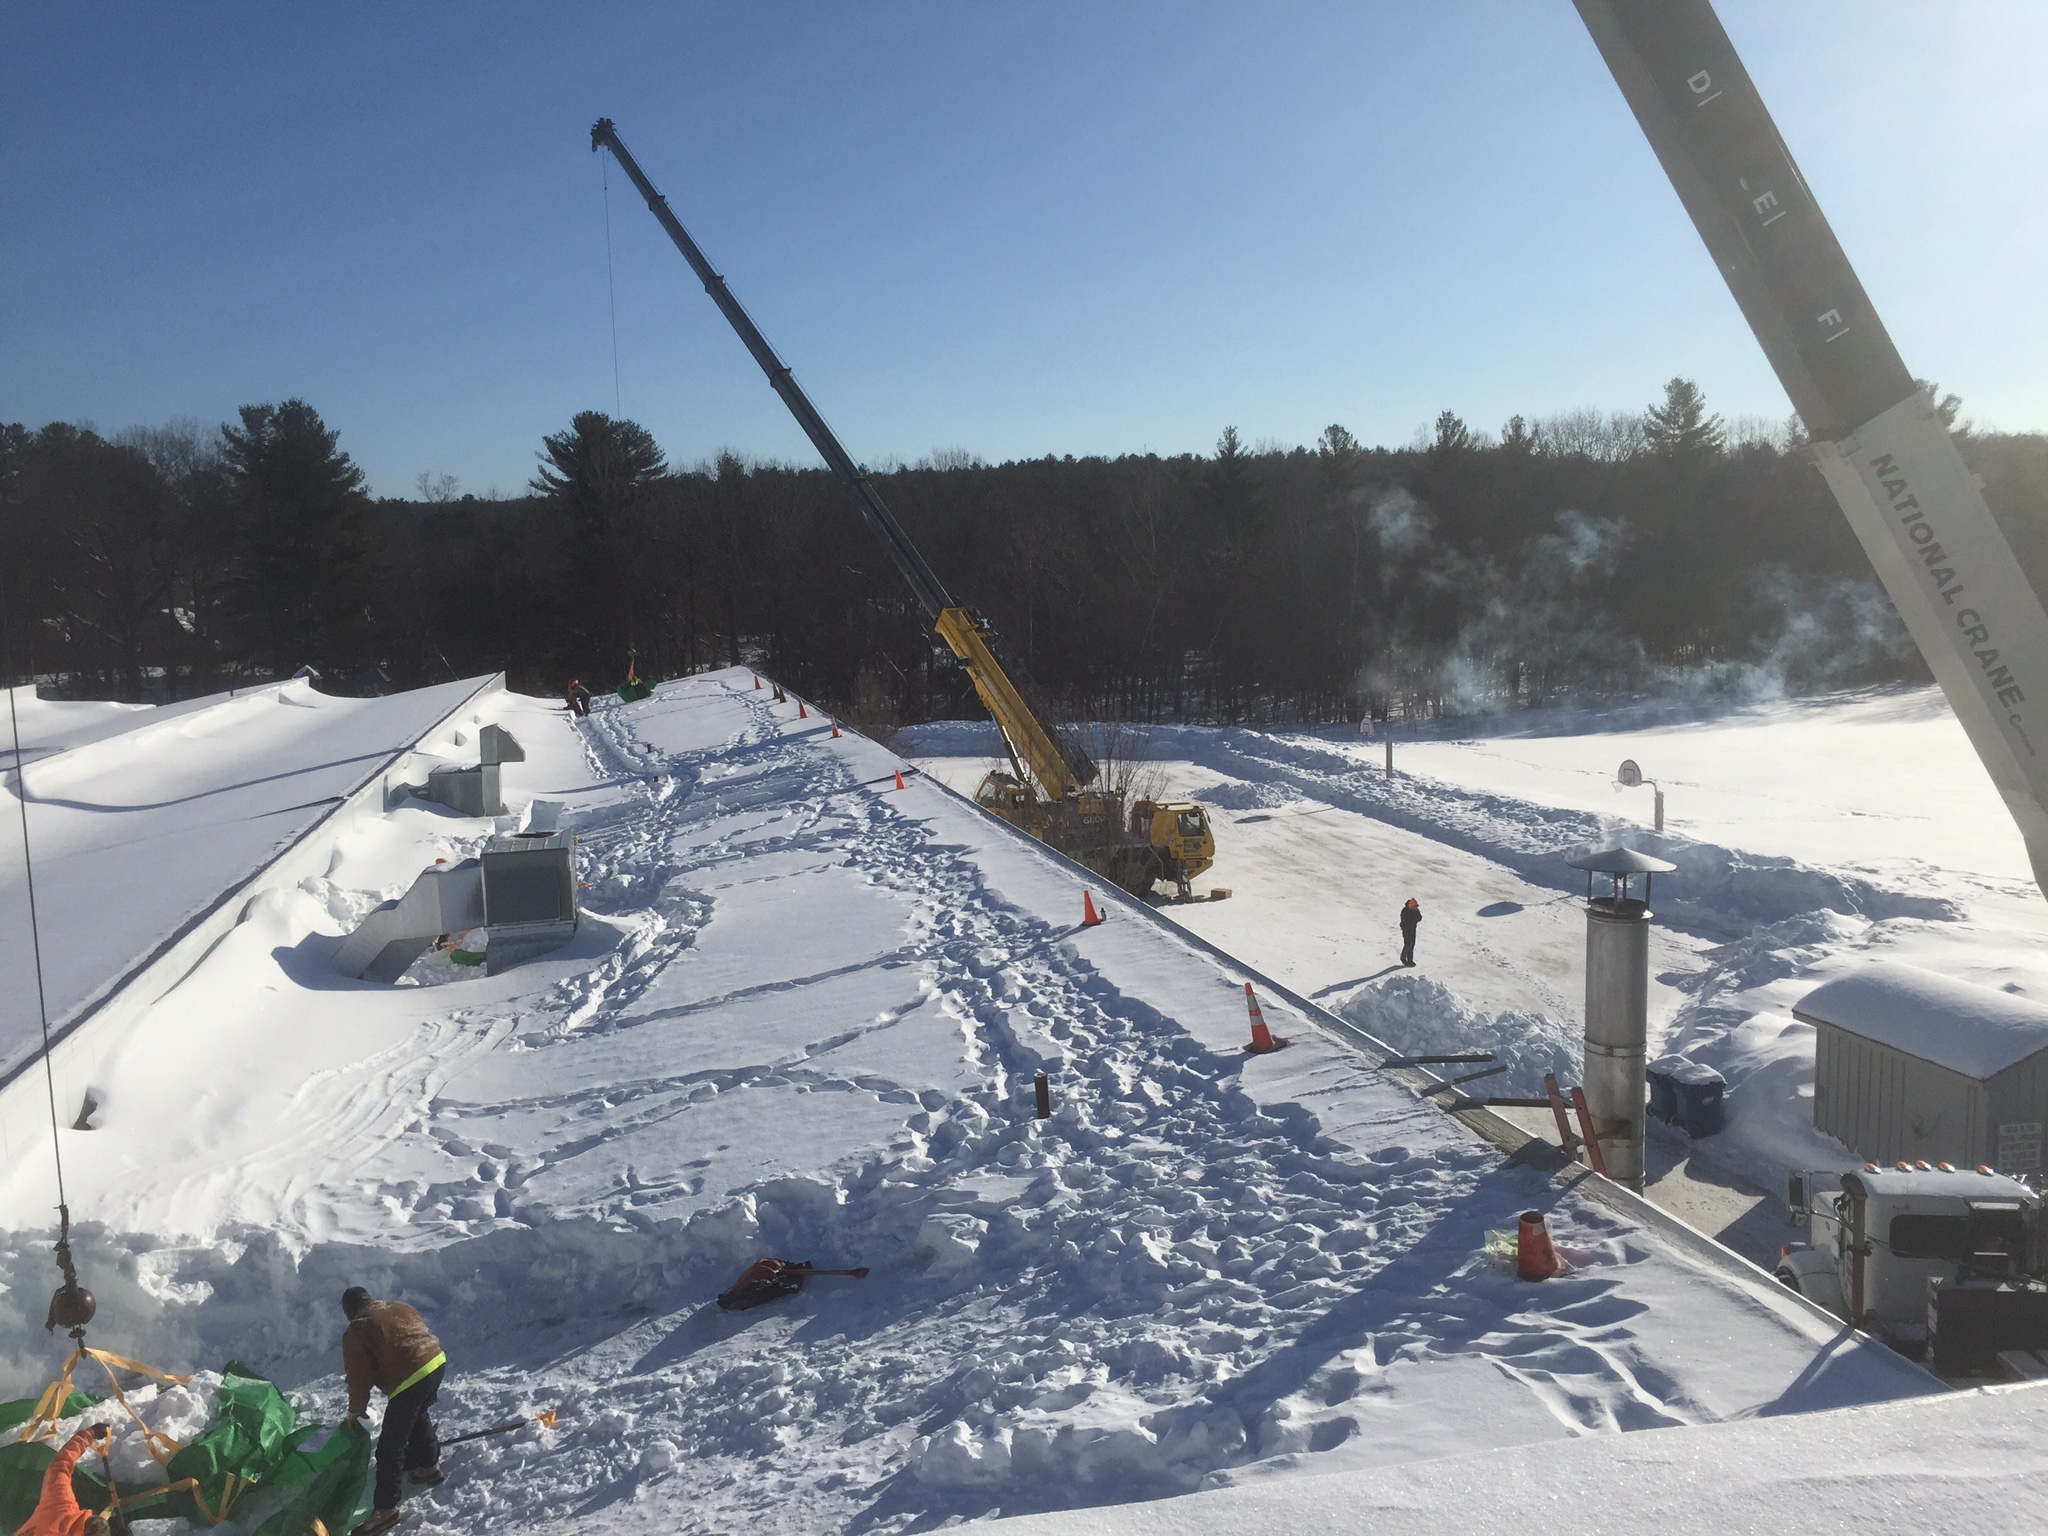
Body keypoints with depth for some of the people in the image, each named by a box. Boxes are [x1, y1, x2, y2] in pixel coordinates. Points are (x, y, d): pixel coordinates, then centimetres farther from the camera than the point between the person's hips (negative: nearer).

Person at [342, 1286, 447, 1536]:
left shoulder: (356, 1332, 1)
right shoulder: (400, 1308, 20)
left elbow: (359, 1376, 1)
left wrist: (356, 1410, 18)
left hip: (409, 1379, -8)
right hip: (436, 1361, 8)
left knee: (390, 1446, 1)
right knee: (418, 1416, 34)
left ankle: (386, 1508, 6)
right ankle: (429, 1464, 48)